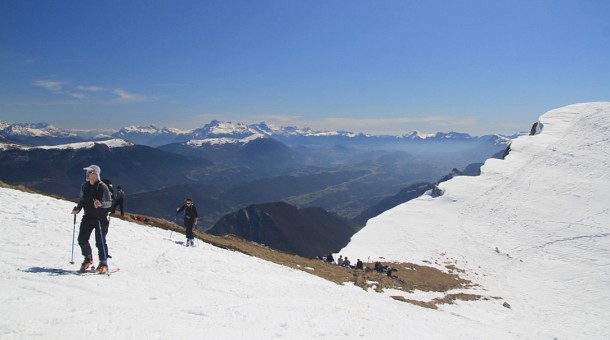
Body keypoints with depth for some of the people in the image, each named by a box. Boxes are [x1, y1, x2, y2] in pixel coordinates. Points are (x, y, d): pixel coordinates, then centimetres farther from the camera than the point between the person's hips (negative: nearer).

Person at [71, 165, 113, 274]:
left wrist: (100, 204, -32)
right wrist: (77, 209, 4)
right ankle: (88, 259, 28)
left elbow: (109, 203, -13)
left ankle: (103, 264, 6)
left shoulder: (102, 187, -12)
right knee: (82, 239, 5)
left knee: (100, 241, -6)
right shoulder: (84, 186, 6)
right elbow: (82, 200, 20)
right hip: (88, 217, 6)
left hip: (100, 218, -6)